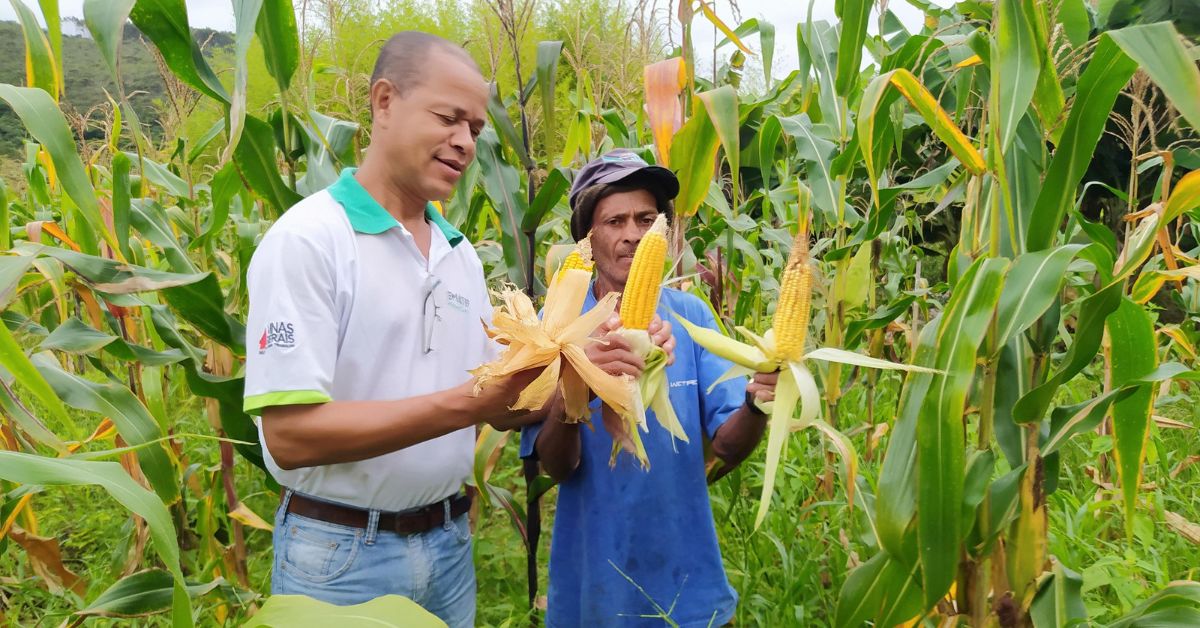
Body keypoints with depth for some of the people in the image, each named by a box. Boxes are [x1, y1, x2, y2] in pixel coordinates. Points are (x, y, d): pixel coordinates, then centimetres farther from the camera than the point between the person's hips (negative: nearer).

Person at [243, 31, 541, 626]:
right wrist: (465, 402, -26)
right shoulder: (307, 239, -15)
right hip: (342, 555, -6)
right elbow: (290, 434, -21)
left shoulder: (460, 253, 5)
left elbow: (498, 408, 7)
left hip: (449, 542, 6)